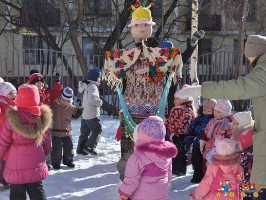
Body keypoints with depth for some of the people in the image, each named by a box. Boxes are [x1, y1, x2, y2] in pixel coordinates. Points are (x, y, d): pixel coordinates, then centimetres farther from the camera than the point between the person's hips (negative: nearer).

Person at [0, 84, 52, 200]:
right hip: (36, 165, 3)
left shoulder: (13, 119, -16)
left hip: (16, 167, -3)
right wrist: (46, 150, 28)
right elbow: (46, 140, 7)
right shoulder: (42, 117, -5)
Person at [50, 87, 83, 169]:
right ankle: (55, 163, 13)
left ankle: (68, 161, 28)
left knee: (69, 147, 10)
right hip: (55, 132, -3)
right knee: (56, 148, -2)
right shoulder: (54, 105, -10)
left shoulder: (71, 107, 0)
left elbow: (75, 115, 15)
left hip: (67, 132, 3)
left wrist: (80, 110, 0)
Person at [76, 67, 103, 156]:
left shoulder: (87, 86, 17)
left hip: (84, 114, 10)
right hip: (92, 114, -10)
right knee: (97, 130, -2)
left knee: (85, 131, 14)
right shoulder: (93, 86, -15)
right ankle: (89, 147, -7)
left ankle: (80, 148, 17)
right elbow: (92, 98, -28)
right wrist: (100, 102, -13)